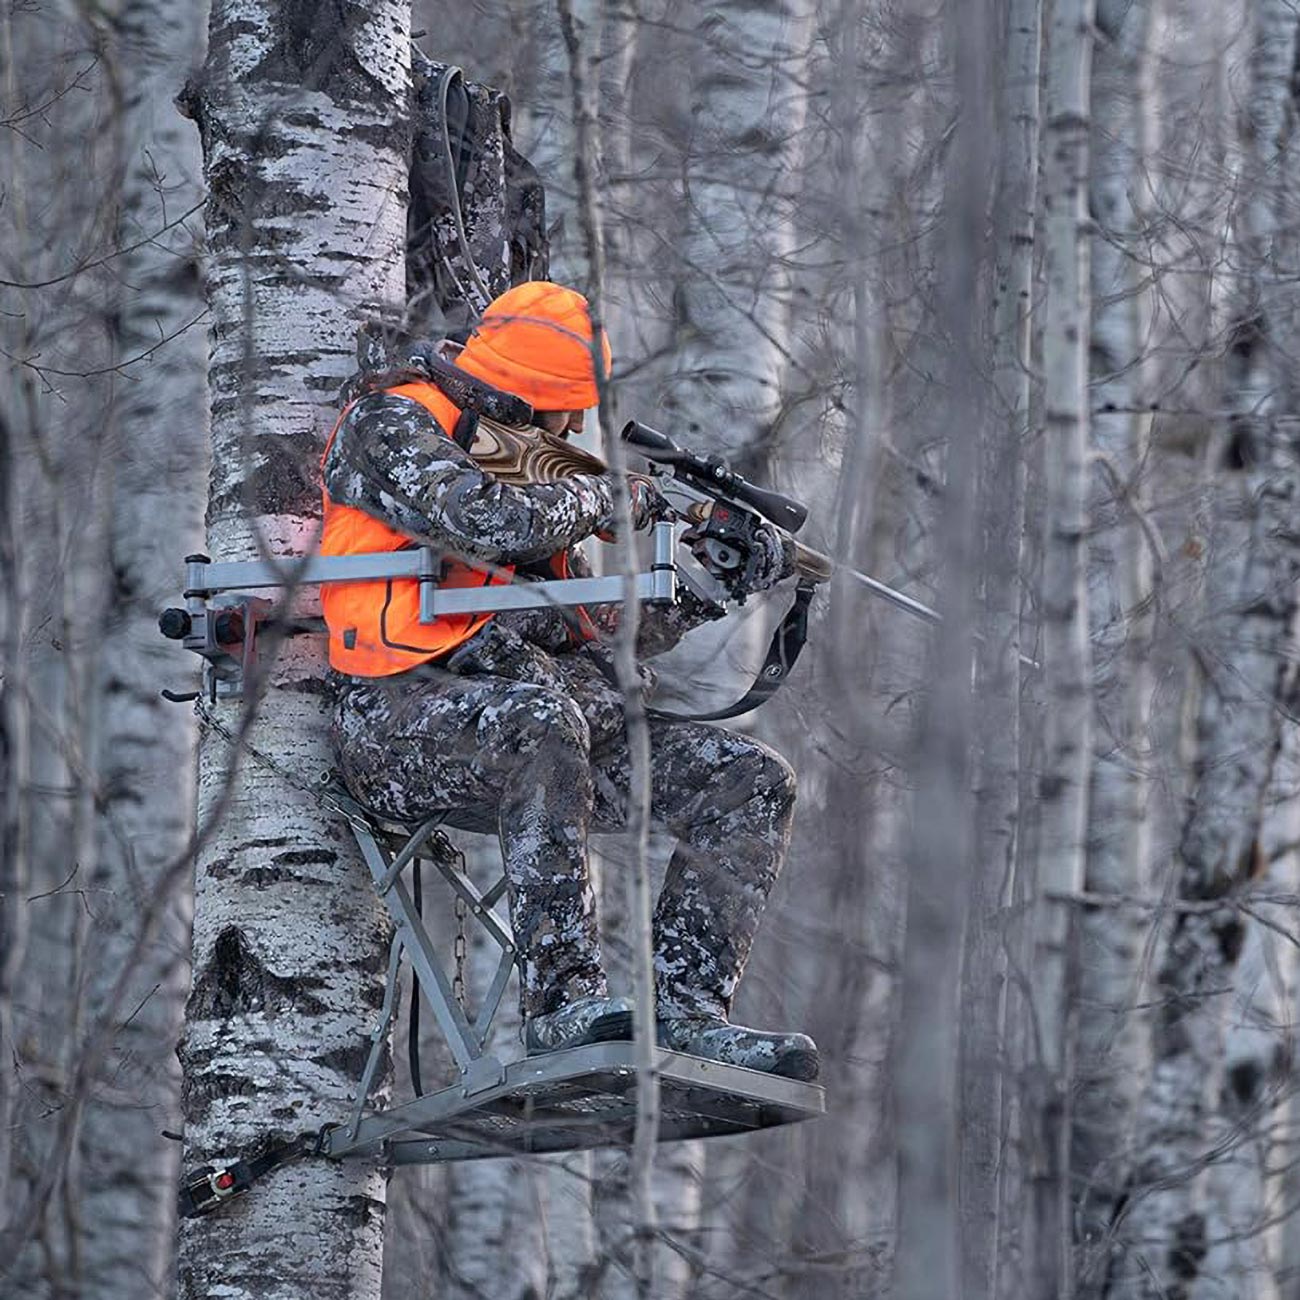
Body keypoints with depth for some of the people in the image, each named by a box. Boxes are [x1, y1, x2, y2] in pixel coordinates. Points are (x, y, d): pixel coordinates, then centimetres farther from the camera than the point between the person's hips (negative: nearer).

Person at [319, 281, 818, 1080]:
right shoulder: (390, 427, 0)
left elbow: (605, 629, 27)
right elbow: (486, 521, -21)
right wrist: (597, 499, -2)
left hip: (550, 701, 8)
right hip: (406, 718, -8)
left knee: (753, 781, -5)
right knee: (542, 723, -42)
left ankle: (682, 1009, -18)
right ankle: (564, 1000, -40)